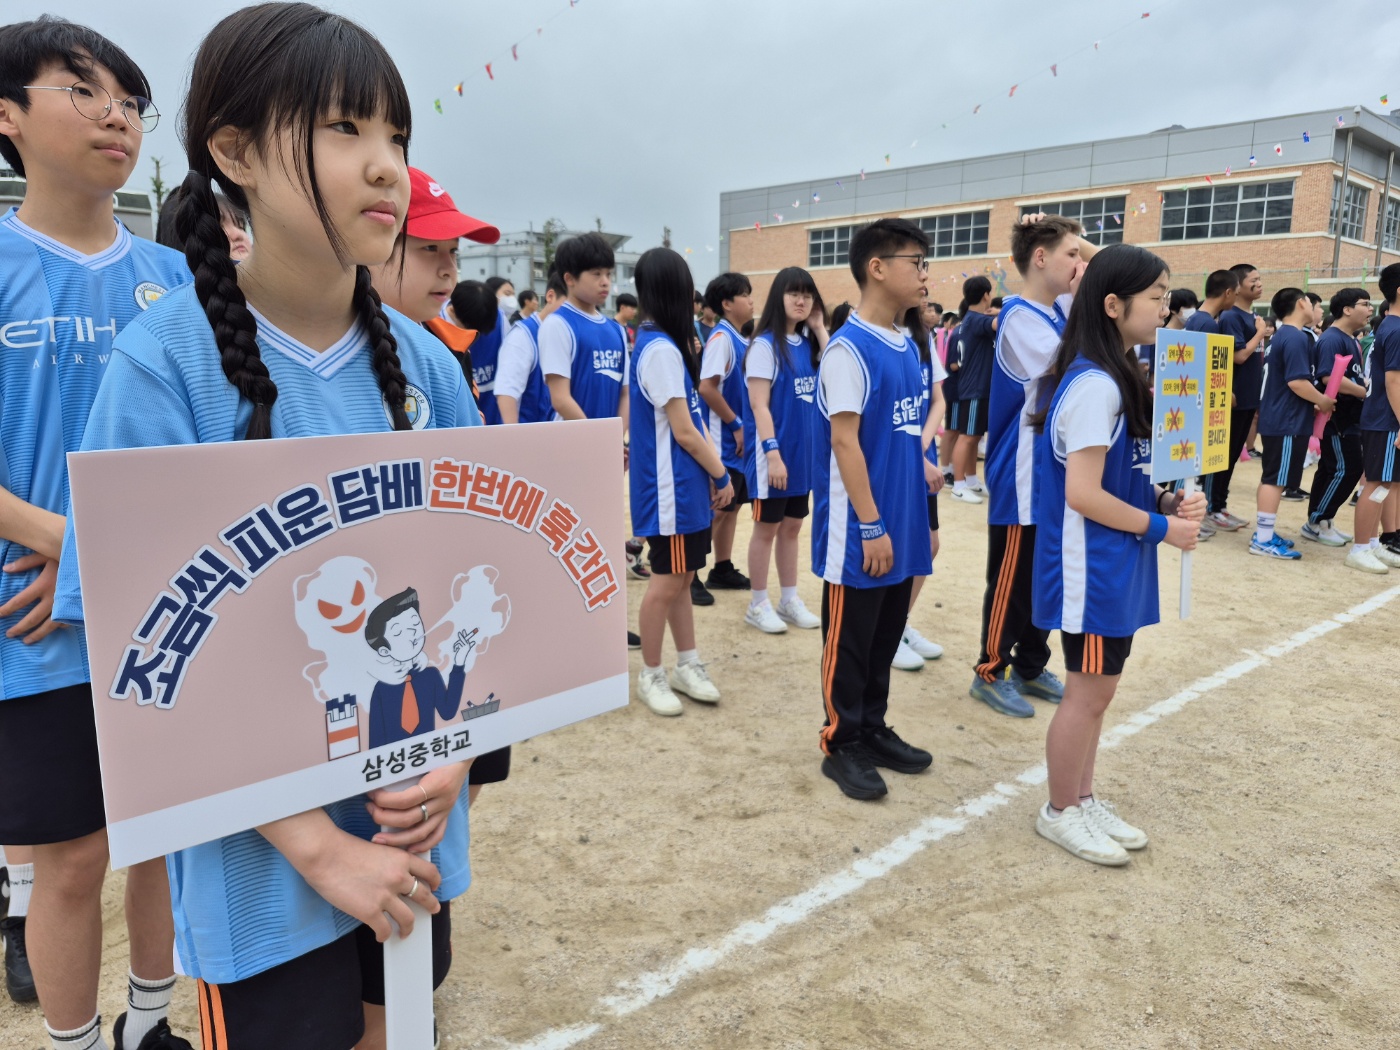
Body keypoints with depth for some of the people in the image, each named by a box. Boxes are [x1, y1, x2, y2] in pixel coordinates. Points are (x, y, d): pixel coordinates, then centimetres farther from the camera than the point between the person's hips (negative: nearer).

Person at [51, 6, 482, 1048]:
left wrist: (452, 752, -11)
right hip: (263, 846, -4)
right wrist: (318, 845, -17)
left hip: (416, 821, 4)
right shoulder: (166, 362, -15)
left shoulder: (426, 365, -3)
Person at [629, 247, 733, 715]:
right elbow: (684, 432, -18)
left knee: (680, 577, 15)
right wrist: (721, 475, -7)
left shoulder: (656, 344, 11)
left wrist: (710, 473, 10)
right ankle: (651, 676, 16)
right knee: (666, 582, 2)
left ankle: (687, 666, 26)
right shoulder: (662, 350, -19)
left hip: (684, 484, 9)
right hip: (670, 487, -9)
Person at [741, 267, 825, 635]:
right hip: (775, 453, -7)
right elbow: (759, 404, -16)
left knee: (792, 526, 14)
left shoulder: (808, 343, 8)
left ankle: (789, 600, 25)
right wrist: (773, 453, -23)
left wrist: (819, 330, -3)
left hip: (804, 451, 7)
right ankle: (759, 604, 16)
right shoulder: (765, 345, -12)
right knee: (767, 528, 4)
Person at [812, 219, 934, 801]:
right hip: (860, 534, -8)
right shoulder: (848, 348, -15)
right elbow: (844, 442, -18)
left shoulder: (907, 347, 10)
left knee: (886, 637, 17)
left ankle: (874, 730, 31)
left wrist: (916, 516, 15)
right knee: (849, 641, 6)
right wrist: (871, 526, -18)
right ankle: (842, 746, 20)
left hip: (901, 527, 8)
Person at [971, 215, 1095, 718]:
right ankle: (991, 672, 17)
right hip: (1022, 477, -9)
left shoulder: (1060, 308, 9)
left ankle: (1031, 666, 29)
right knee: (1012, 580, 2)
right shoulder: (1019, 317, -17)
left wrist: (1072, 241, 3)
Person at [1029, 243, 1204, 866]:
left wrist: (1167, 500, 2)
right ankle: (1060, 812, 21)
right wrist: (1163, 528, -14)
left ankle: (1083, 797, 33)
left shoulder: (1118, 379, 11)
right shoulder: (1094, 386, -21)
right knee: (1090, 690, 3)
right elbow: (1083, 494, -24)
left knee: (1097, 686, 18)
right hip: (1091, 565, -9)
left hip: (1116, 563, 10)